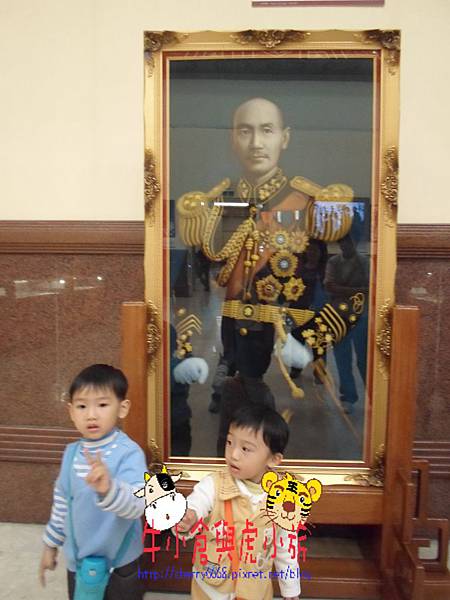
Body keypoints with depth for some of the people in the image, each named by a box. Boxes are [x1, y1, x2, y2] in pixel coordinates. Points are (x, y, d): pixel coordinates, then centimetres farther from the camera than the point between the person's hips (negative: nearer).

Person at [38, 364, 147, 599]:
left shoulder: (129, 453, -24)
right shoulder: (71, 452, -5)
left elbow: (137, 505, -36)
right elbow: (61, 501, 9)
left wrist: (107, 488, -53)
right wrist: (51, 544, 16)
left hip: (119, 562, -5)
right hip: (78, 559, 5)